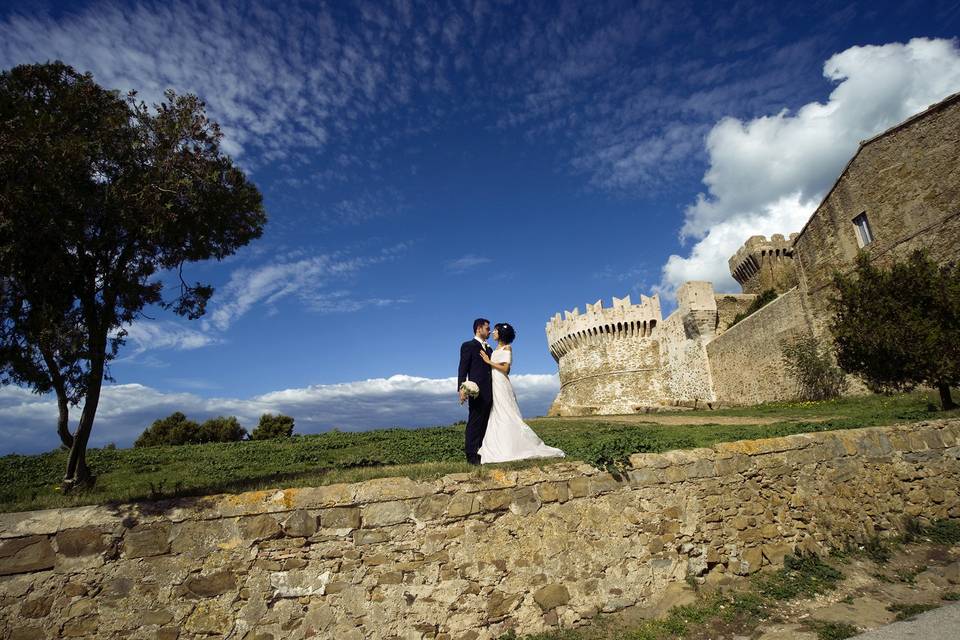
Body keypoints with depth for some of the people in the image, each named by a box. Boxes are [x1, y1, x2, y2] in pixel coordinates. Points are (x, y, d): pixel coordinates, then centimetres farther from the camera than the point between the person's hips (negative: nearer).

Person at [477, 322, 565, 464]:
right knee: (495, 417, 6)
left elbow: (505, 368, -14)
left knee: (507, 416, -7)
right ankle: (498, 449, 9)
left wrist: (489, 361, -11)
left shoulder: (507, 348, -4)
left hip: (501, 385, -8)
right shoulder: (496, 349, 17)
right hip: (494, 384, 8)